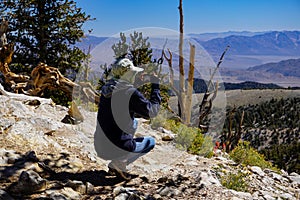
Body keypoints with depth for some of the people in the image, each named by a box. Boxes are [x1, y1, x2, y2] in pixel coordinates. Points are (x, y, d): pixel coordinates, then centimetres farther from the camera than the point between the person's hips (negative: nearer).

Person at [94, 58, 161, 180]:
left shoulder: (107, 88, 5)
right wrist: (155, 85, -1)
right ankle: (119, 164, 1)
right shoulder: (131, 93, -17)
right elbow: (152, 112, -7)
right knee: (150, 142, 20)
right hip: (115, 149, -7)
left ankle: (114, 165, 23)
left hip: (99, 146, 7)